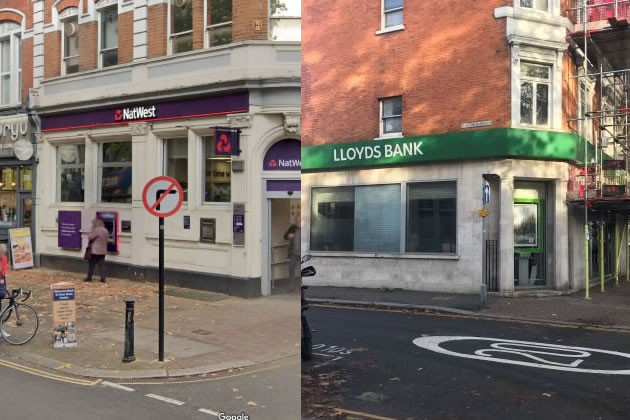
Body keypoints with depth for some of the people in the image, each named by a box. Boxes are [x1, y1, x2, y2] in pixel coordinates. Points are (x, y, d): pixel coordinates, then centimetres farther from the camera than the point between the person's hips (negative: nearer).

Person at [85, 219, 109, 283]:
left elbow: (90, 237, -16)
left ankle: (89, 277, 12)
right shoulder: (105, 230, 9)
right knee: (101, 264, 6)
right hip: (103, 250, 7)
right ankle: (103, 278, 2)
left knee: (91, 264, 5)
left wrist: (92, 230, -5)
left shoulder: (97, 230, -17)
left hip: (95, 251, -7)